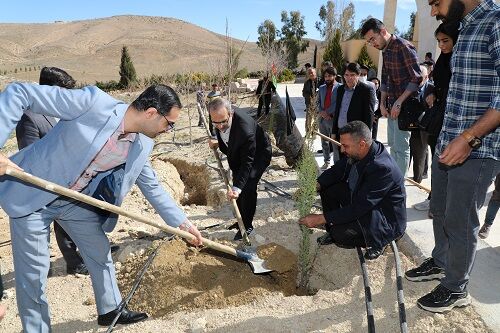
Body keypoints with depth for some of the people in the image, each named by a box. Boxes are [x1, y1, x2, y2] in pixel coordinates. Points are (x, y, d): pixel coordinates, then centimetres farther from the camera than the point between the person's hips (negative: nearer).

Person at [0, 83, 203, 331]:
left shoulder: (142, 146, -7)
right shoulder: (92, 101, -27)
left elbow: (152, 186, 6)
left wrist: (182, 222, 4)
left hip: (77, 200, 6)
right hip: (31, 194, -6)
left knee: (101, 254, 14)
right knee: (33, 271, 2)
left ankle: (110, 311, 36)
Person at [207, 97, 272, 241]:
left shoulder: (245, 129, -44)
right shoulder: (219, 118, -22)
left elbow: (247, 162, -38)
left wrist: (237, 188, -43)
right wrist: (217, 143, -17)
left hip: (258, 154, -7)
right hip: (239, 153, 8)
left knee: (247, 188, -16)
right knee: (238, 189, 14)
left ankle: (247, 225, 4)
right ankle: (241, 220, 33)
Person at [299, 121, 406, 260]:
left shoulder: (382, 168, -35)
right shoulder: (356, 152, -12)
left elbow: (358, 208, -34)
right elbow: (336, 170, 2)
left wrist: (321, 218, -30)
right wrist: (314, 186, -17)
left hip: (387, 219, -8)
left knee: (342, 235, -26)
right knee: (328, 188, -3)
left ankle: (377, 241, 3)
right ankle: (334, 232, 14)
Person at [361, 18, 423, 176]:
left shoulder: (404, 47, -14)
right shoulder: (385, 50, 12)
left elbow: (416, 79, -17)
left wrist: (399, 102, -20)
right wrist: (382, 103, 8)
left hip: (404, 106, -9)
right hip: (391, 107, 9)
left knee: (401, 148, -4)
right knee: (393, 145, 15)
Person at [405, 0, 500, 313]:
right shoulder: (466, 27, 14)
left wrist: (469, 138, -26)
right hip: (448, 143, 8)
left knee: (459, 222, 4)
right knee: (440, 210, 20)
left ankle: (456, 289, 23)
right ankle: (440, 262, 41)